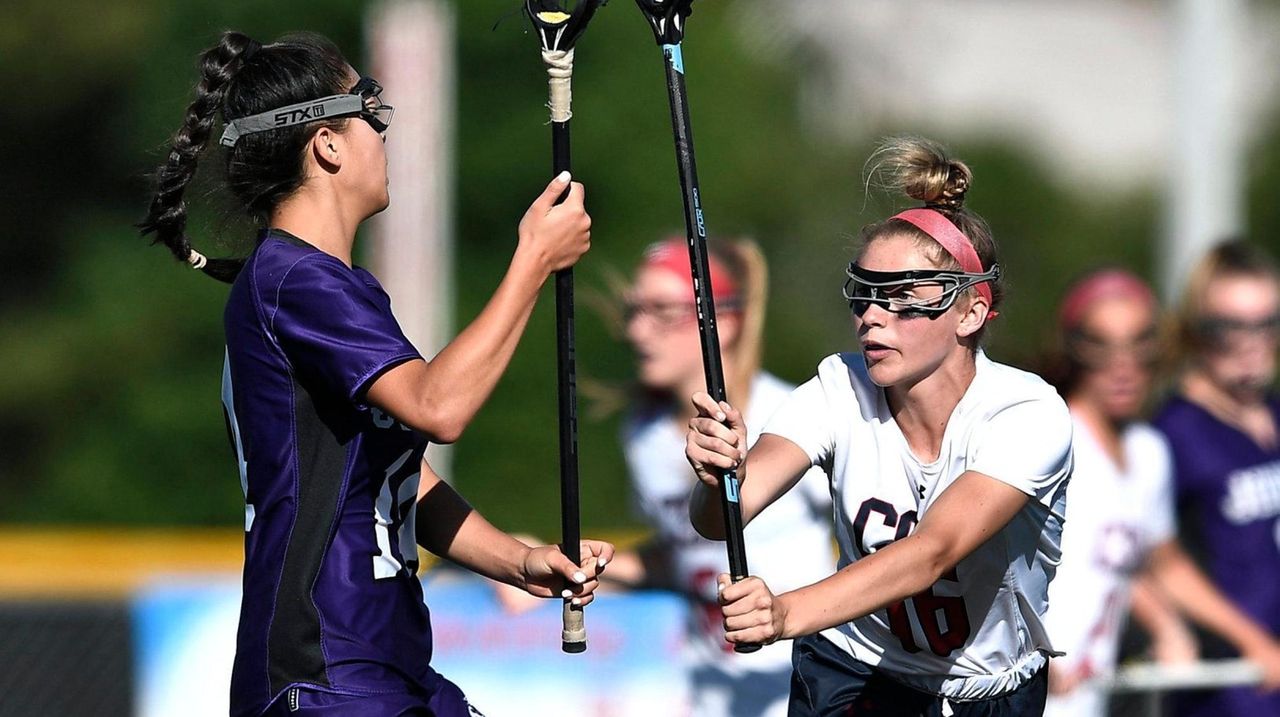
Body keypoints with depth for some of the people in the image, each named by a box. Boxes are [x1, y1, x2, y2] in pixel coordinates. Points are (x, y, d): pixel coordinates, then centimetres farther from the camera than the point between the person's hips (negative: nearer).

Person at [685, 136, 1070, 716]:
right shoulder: (841, 390, -9)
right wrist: (720, 476, -46)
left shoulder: (1029, 415, -19)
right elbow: (717, 520, -21)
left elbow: (930, 552, -34)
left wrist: (787, 613, -49)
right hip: (850, 668, 2)